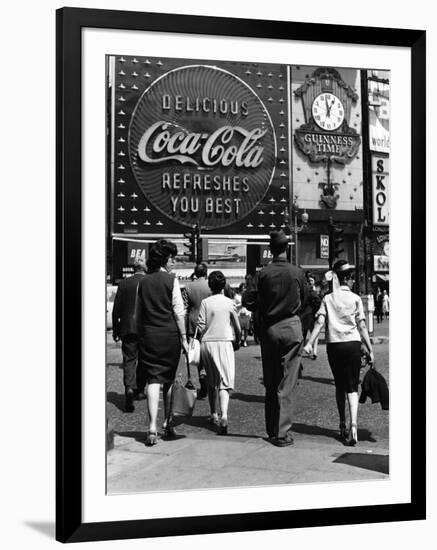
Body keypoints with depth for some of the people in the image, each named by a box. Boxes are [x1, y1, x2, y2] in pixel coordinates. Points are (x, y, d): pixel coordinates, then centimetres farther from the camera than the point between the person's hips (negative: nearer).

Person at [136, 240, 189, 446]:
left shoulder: (143, 282, 6)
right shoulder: (171, 280, -4)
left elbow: (138, 313, 8)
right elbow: (178, 311, -6)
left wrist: (141, 336, 15)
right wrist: (183, 338, -3)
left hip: (148, 335, 2)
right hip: (169, 335, -2)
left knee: (153, 381, -2)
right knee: (168, 380, 13)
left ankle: (152, 428, -12)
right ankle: (168, 423, 24)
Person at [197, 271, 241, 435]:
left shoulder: (205, 302, 1)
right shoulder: (229, 303, 0)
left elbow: (201, 326, -3)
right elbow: (237, 327, 7)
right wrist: (237, 342, 24)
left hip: (207, 343, 2)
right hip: (224, 343, -2)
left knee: (211, 381, 17)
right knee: (225, 381, -7)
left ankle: (213, 414, 25)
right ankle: (224, 415, -26)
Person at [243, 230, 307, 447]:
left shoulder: (263, 274, -5)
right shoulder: (297, 273, -5)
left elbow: (247, 300, -7)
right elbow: (304, 299, 6)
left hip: (268, 329, 2)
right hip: (291, 327, -1)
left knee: (270, 383, 13)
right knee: (287, 384, 1)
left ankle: (272, 431, 20)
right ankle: (283, 433, 0)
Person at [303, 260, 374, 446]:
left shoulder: (327, 299, 7)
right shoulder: (355, 299, 2)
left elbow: (320, 322, -6)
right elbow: (362, 326, -2)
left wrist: (309, 343, -11)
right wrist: (370, 350, 0)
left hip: (333, 345, 2)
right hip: (353, 344, -2)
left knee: (339, 386, 16)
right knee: (352, 387, -2)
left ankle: (342, 425, 23)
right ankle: (353, 425, -21)